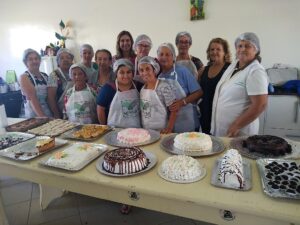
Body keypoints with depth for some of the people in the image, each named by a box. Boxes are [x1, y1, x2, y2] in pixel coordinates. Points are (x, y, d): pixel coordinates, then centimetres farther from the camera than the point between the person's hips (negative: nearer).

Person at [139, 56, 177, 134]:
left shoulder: (164, 87, -15)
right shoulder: (142, 88, 3)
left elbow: (173, 110, -14)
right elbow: (142, 110, 10)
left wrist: (169, 128, -19)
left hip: (161, 131, -5)